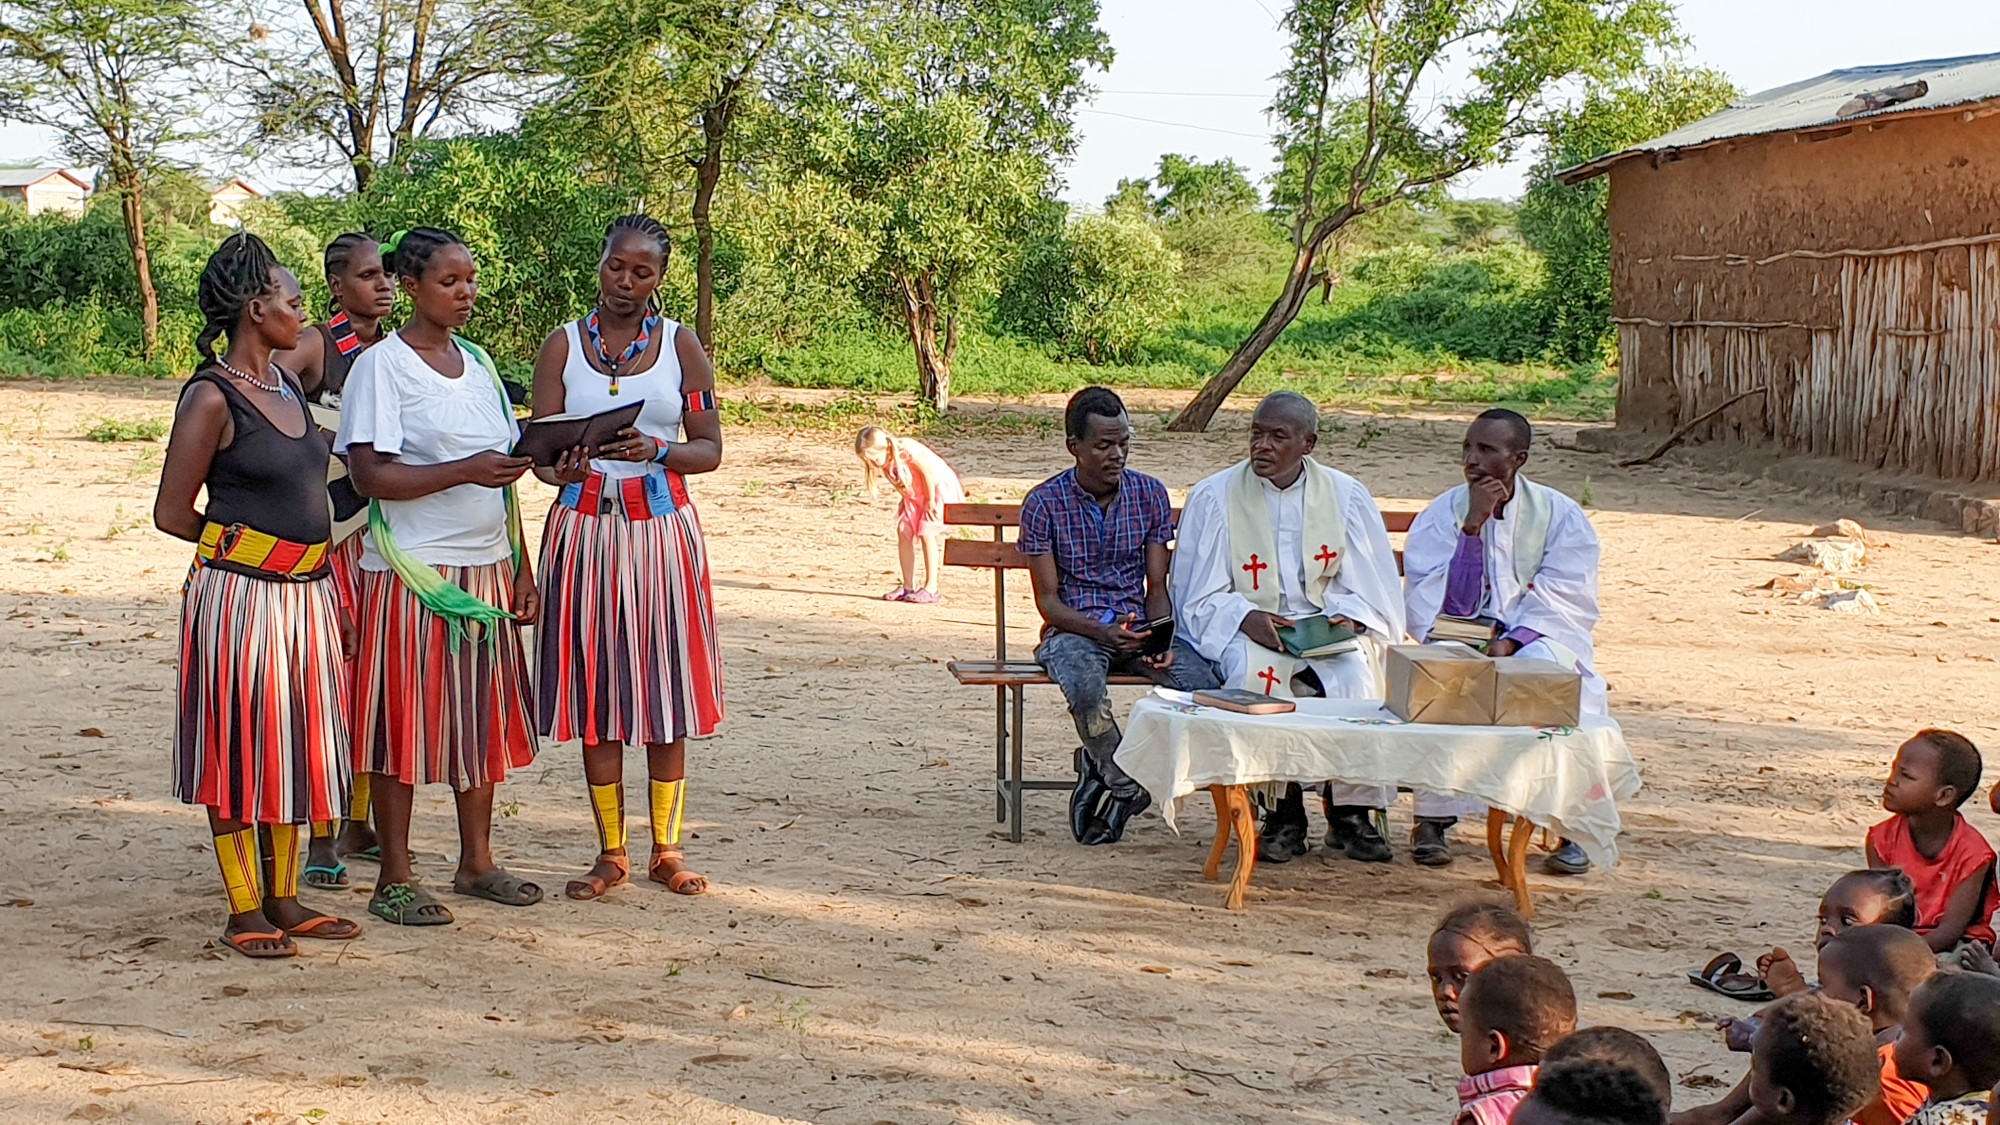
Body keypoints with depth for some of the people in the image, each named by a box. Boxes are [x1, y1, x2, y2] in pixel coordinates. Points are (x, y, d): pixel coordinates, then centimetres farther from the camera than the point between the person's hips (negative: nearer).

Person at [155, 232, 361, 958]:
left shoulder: (287, 384, 13)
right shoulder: (212, 397, -11)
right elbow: (172, 512, -9)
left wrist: (333, 594, 17)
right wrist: (245, 545, 2)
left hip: (306, 597, 8)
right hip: (240, 596, -8)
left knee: (294, 747, 12)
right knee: (239, 750, 1)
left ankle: (283, 900, 22)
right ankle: (244, 912, 9)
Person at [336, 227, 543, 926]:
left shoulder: (477, 364, 14)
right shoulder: (382, 366, -7)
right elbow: (369, 475, -16)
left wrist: (521, 567, 13)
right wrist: (464, 471, -24)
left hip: (485, 569, 7)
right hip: (412, 573, -7)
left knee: (483, 716, 10)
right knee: (406, 718, -2)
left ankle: (477, 861, 22)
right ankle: (395, 879, 6)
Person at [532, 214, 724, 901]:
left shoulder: (681, 345, 5)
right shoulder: (562, 346, 5)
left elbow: (710, 449, 3)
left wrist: (657, 451, -17)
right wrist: (561, 468, -23)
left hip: (661, 527, 0)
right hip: (585, 527, 0)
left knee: (666, 689, 2)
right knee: (596, 690, 2)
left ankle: (667, 850, 13)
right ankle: (611, 853, 13)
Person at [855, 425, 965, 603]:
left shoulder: (907, 450, -30)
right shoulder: (885, 462, -7)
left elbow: (928, 472, -24)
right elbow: (900, 483, 1)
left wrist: (930, 501, -16)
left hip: (938, 487, -8)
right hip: (914, 495, 8)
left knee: (926, 532, -16)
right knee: (903, 531, -1)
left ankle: (931, 588, -13)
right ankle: (908, 586, 5)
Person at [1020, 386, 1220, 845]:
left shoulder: (1150, 494, 5)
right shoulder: (1044, 502, -3)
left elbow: (1157, 588, 5)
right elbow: (1048, 598, -5)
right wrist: (1101, 632, -23)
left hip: (1138, 626, 3)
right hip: (1074, 628, -3)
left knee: (1204, 684, -27)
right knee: (1086, 686, -39)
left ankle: (1102, 770, -9)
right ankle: (1127, 785, -12)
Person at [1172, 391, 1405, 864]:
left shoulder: (1347, 497, 6)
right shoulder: (1213, 497, 1)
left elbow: (1372, 590, 8)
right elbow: (1199, 597, 0)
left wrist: (1348, 618, -14)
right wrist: (1247, 619, -19)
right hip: (1245, 632, -1)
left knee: (1358, 673, -31)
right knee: (1255, 673, -35)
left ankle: (1351, 815, -17)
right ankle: (1283, 814, -24)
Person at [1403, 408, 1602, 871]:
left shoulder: (1561, 515, 0)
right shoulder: (1441, 515, 1)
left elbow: (1566, 601, -9)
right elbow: (1439, 607, -11)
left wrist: (1509, 642, -24)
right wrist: (1472, 524, -17)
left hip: (1536, 641, 0)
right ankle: (1434, 818, -24)